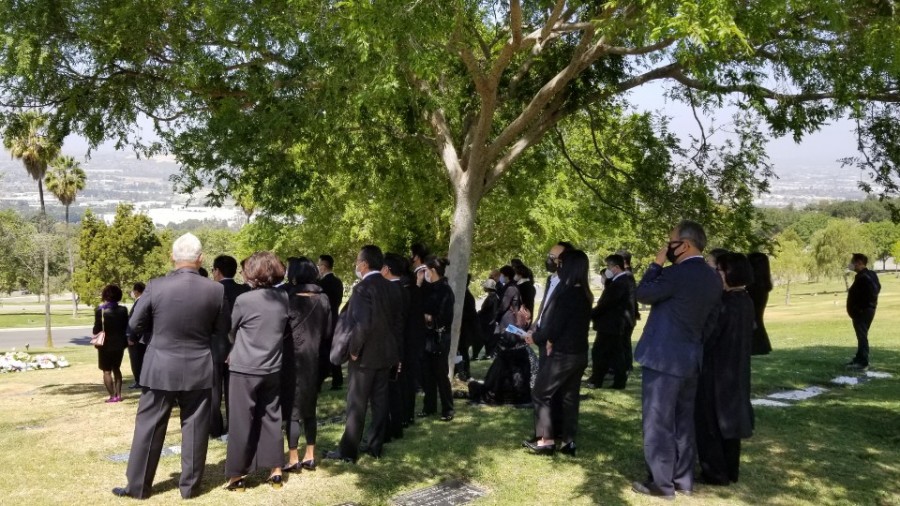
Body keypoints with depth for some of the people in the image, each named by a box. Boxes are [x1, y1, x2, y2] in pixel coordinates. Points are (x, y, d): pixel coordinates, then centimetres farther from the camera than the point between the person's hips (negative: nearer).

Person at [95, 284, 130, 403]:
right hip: (119, 343, 4)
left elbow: (97, 329, -10)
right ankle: (118, 394, 16)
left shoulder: (100, 311, -15)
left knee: (107, 371, 4)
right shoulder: (123, 310, -4)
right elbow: (126, 327, 3)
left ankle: (112, 396, -1)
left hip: (106, 344, -4)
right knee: (116, 368, 18)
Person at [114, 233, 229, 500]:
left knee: (149, 428, 11)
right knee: (194, 429, 10)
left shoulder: (156, 286, -12)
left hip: (160, 370, 0)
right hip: (199, 370, 1)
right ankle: (190, 485, 20)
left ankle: (138, 486, 21)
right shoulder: (216, 289, -10)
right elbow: (222, 329, 1)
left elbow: (135, 325, -2)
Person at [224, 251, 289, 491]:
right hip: (272, 369, 5)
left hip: (244, 369, -4)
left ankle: (237, 475, 11)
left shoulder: (244, 300, -13)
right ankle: (276, 471, 17)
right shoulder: (284, 298, 0)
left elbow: (231, 332, 4)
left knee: (241, 422, 4)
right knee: (271, 418, 13)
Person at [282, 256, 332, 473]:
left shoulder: (290, 300, -14)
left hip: (293, 361, -5)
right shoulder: (323, 300, -3)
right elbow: (328, 331, 2)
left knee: (292, 410, 4)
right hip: (314, 360, 5)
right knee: (309, 409, 15)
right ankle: (310, 456, 18)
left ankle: (293, 459, 6)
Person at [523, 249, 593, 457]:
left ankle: (546, 440, 4)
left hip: (563, 354, -8)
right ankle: (568, 441, 17)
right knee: (569, 396, 14)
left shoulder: (566, 293, -20)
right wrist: (552, 339, 6)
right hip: (579, 353, 8)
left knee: (540, 393, 4)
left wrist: (534, 336, 0)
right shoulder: (585, 295, 6)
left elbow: (552, 326, -17)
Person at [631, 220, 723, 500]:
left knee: (658, 422, 1)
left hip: (663, 357, -8)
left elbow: (642, 294, -7)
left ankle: (662, 483, 7)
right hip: (691, 358, 8)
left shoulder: (676, 273, -19)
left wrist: (656, 263, 0)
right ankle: (683, 478, 24)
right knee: (683, 422, 16)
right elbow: (710, 321, 14)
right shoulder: (714, 279, 7)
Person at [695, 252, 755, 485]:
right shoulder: (746, 301, 4)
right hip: (736, 372, 8)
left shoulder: (724, 303, -22)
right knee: (728, 418, 16)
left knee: (709, 421, 4)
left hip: (716, 373, -8)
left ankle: (716, 472, 11)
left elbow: (708, 338, -16)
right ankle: (730, 470, 25)